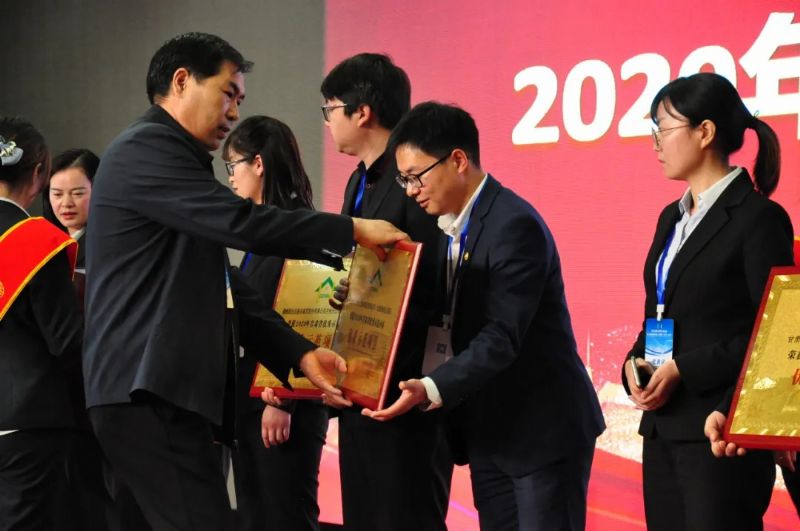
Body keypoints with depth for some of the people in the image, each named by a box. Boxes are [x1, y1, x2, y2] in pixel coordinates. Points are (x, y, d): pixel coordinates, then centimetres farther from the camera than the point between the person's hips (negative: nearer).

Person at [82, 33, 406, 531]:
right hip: (149, 395, -10)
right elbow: (242, 223, -19)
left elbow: (226, 294, 19)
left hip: (160, 391, 10)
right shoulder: (146, 150, -8)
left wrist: (300, 353, 8)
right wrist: (353, 229, -11)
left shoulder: (167, 157, 23)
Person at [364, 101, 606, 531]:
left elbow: (502, 337, -25)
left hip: (543, 429, -8)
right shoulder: (448, 227, 10)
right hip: (486, 432, 8)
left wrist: (432, 390, -35)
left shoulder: (514, 225, -18)